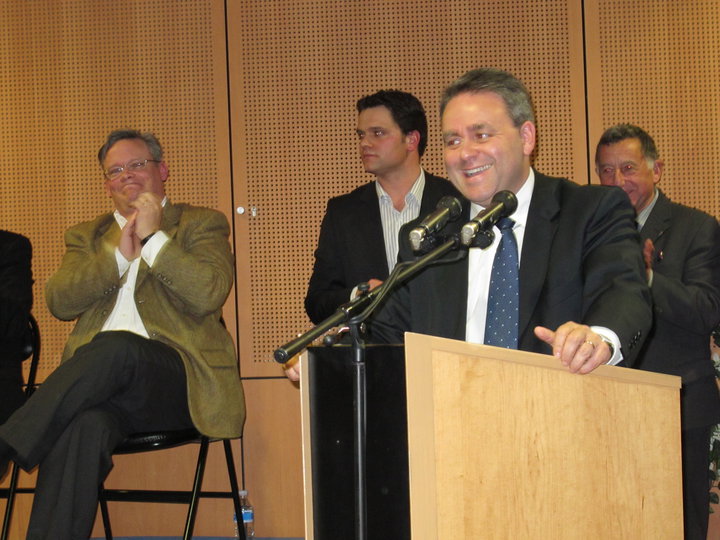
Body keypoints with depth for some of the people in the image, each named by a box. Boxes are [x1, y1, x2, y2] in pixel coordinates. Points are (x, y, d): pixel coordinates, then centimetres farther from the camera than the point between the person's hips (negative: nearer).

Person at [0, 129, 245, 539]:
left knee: (116, 348, -37)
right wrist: (119, 254, -1)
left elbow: (208, 294, -4)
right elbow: (59, 302, 7)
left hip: (175, 379, -2)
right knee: (84, 424, -35)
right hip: (99, 382, 2)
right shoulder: (87, 236, 27)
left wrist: (153, 237, -3)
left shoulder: (202, 224, 16)